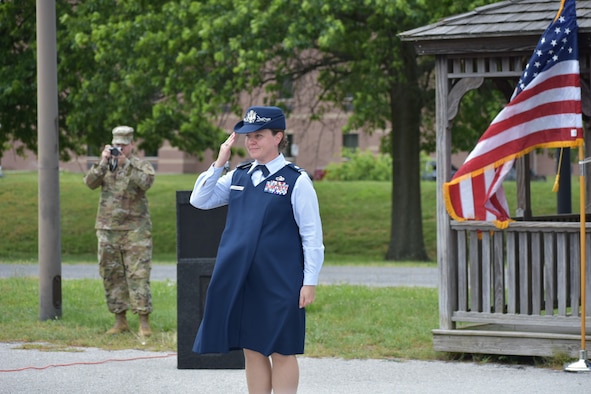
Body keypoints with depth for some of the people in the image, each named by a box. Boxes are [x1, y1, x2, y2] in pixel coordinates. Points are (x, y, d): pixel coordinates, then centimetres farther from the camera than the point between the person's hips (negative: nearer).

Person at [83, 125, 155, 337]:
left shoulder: (142, 165, 3)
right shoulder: (104, 166, 11)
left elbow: (146, 182, -17)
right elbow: (90, 182, -5)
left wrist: (126, 164, -23)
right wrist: (103, 163, -17)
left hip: (135, 229, -4)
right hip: (108, 229, 4)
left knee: (138, 275, -9)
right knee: (111, 275, 6)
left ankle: (144, 322, -9)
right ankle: (120, 320, 14)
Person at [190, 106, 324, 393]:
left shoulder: (297, 181, -5)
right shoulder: (238, 176, 10)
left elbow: (312, 236, -6)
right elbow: (199, 200, 11)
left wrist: (310, 282, -10)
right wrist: (219, 162, 0)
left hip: (279, 283, -5)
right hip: (240, 280, 5)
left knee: (281, 352, 2)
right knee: (252, 350, 10)